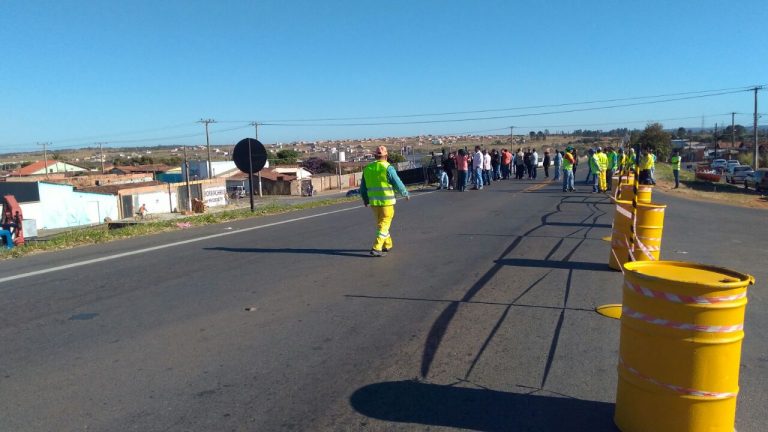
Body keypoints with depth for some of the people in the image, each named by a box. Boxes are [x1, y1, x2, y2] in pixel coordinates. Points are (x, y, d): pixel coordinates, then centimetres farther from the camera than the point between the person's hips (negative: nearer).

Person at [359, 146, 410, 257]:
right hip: (386, 201, -5)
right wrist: (406, 194, 7)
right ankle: (376, 248, -9)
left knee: (381, 223, 21)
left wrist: (365, 199, 27)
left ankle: (387, 245, 32)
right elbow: (398, 184, -10)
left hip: (373, 202, 5)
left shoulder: (367, 168, 5)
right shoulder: (388, 168, -11)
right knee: (384, 225, 0)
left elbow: (363, 187, 12)